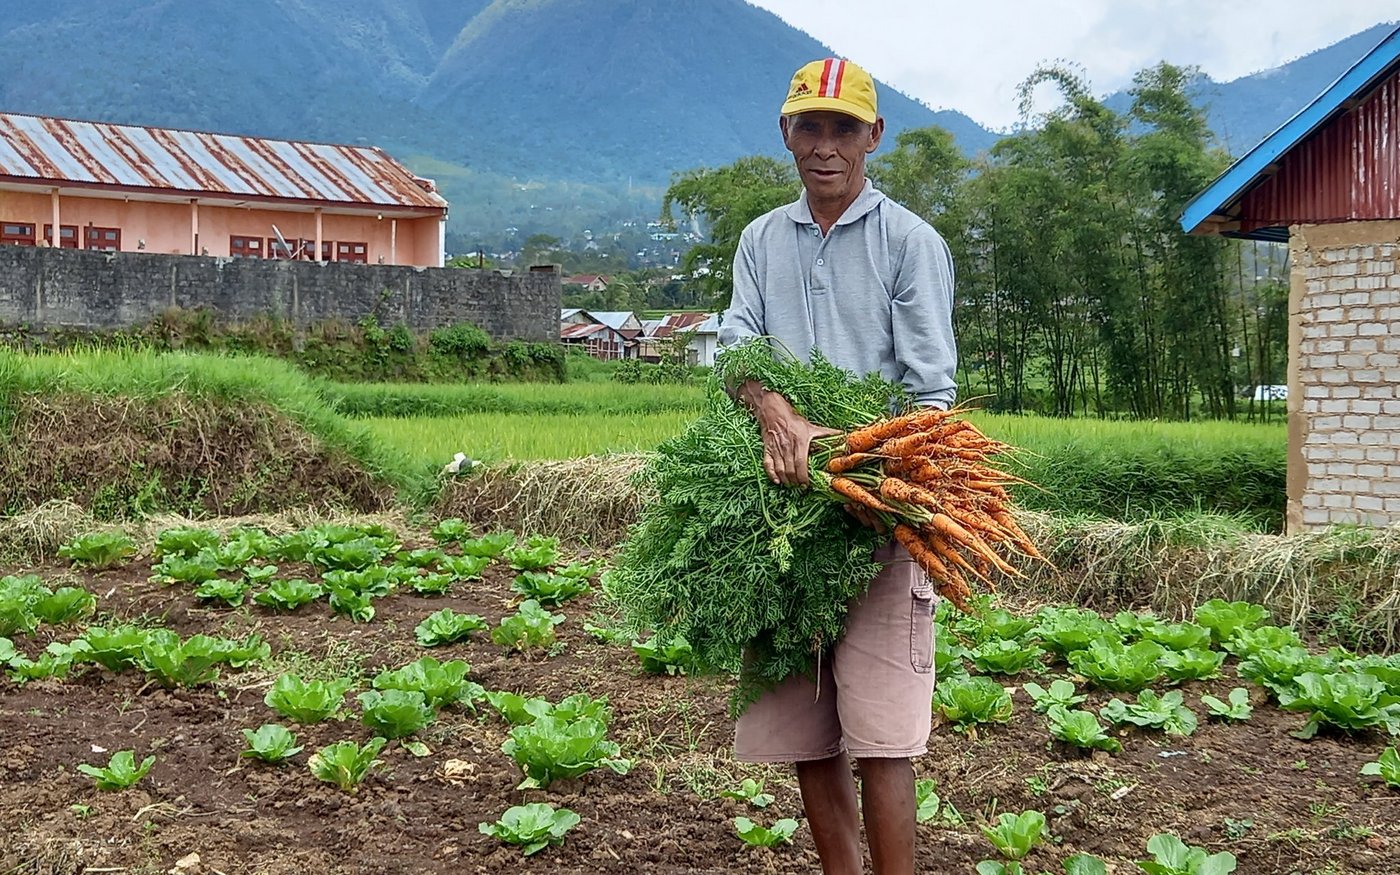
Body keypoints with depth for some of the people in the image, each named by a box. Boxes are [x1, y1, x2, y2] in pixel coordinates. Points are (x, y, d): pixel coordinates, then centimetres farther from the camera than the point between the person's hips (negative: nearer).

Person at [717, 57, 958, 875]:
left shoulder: (911, 241, 2)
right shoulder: (762, 241, 14)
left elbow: (933, 386, -3)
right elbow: (736, 347, 1)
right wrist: (781, 418, -21)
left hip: (878, 511, -4)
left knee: (880, 735, -8)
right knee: (801, 733, 8)